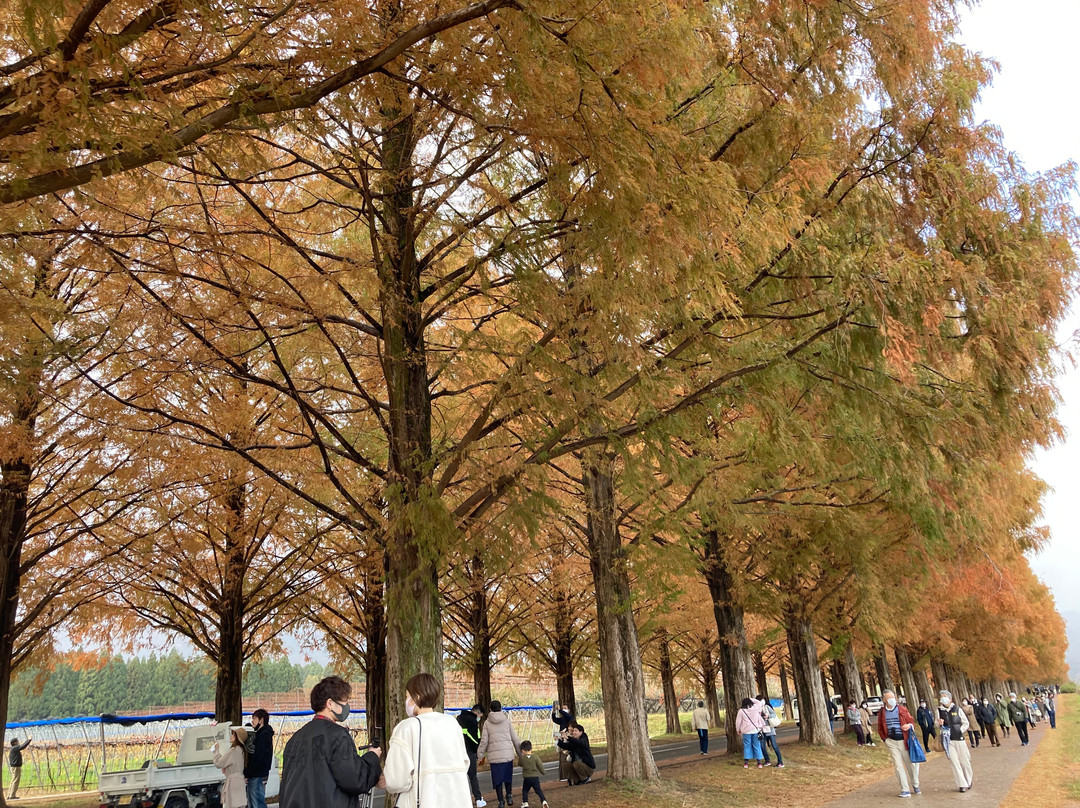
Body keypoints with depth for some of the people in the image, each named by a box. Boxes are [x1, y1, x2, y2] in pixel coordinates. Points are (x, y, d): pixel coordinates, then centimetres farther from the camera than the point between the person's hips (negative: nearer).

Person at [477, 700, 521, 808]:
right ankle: (509, 795, 8)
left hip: (494, 755, -1)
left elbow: (484, 741, 0)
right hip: (508, 753, 1)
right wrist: (520, 753, 16)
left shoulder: (487, 723, 3)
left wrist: (481, 755, 11)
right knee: (508, 776, 19)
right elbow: (515, 739, 7)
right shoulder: (507, 720, 5)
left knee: (497, 779, 8)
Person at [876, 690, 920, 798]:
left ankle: (915, 785, 29)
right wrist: (885, 739, 2)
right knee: (898, 765, -1)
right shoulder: (882, 712, 4)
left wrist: (910, 726, -15)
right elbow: (880, 728, 13)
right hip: (891, 742, 1)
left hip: (904, 741, -1)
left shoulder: (902, 709, 0)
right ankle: (905, 789, 3)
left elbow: (911, 721, 7)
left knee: (911, 763, 6)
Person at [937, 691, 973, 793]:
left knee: (964, 761, 7)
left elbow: (966, 723, 4)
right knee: (954, 762, -2)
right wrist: (939, 723, -12)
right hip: (948, 740, 1)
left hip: (959, 739, -1)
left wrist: (959, 731, -9)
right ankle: (962, 784, 5)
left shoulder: (957, 709, -1)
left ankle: (968, 781, 28)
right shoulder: (939, 711, 4)